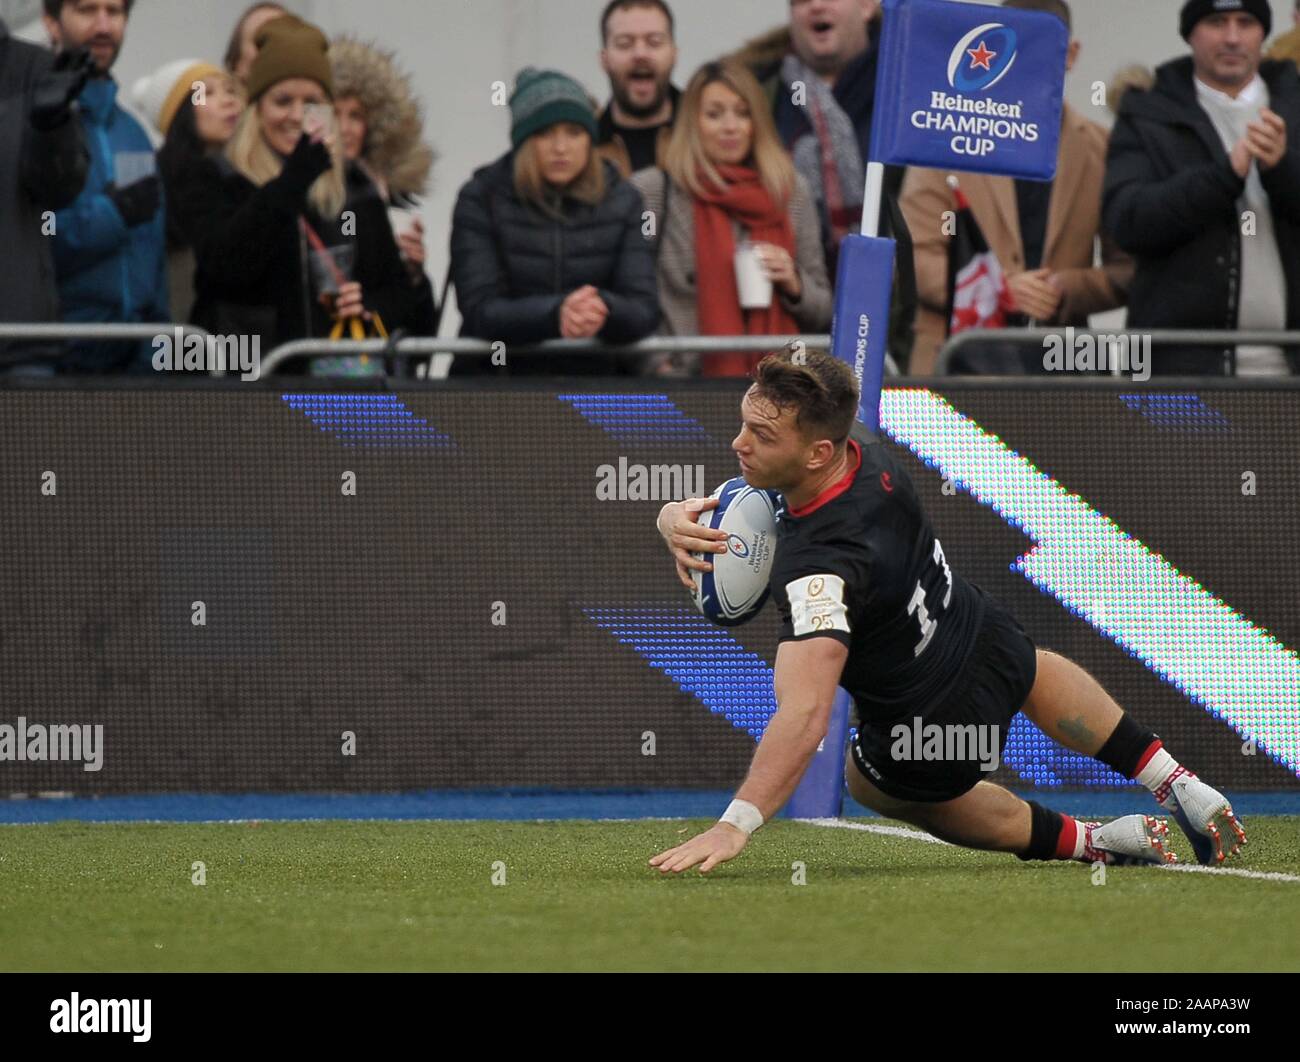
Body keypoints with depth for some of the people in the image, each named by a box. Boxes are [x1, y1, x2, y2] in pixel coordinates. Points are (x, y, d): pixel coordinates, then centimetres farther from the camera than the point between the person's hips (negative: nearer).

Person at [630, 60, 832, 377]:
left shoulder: (792, 191, 15)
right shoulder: (652, 191, 4)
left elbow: (822, 313, 20)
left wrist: (792, 283, 1)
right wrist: (658, 366, -8)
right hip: (688, 381, -3)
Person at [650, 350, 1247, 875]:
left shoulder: (817, 568, -43)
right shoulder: (863, 451, -20)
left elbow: (805, 714, -53)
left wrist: (736, 823, -60)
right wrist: (679, 516, -23)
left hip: (925, 738, -6)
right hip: (988, 643, 6)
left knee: (869, 780, 33)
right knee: (1034, 672, 44)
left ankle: (1091, 842, 32)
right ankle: (1179, 788, 45)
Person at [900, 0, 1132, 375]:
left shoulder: (1102, 151, 10)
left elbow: (1128, 270, 12)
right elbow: (916, 258, 2)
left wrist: (1066, 291, -9)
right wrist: (1001, 289, -14)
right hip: (958, 357, -1)